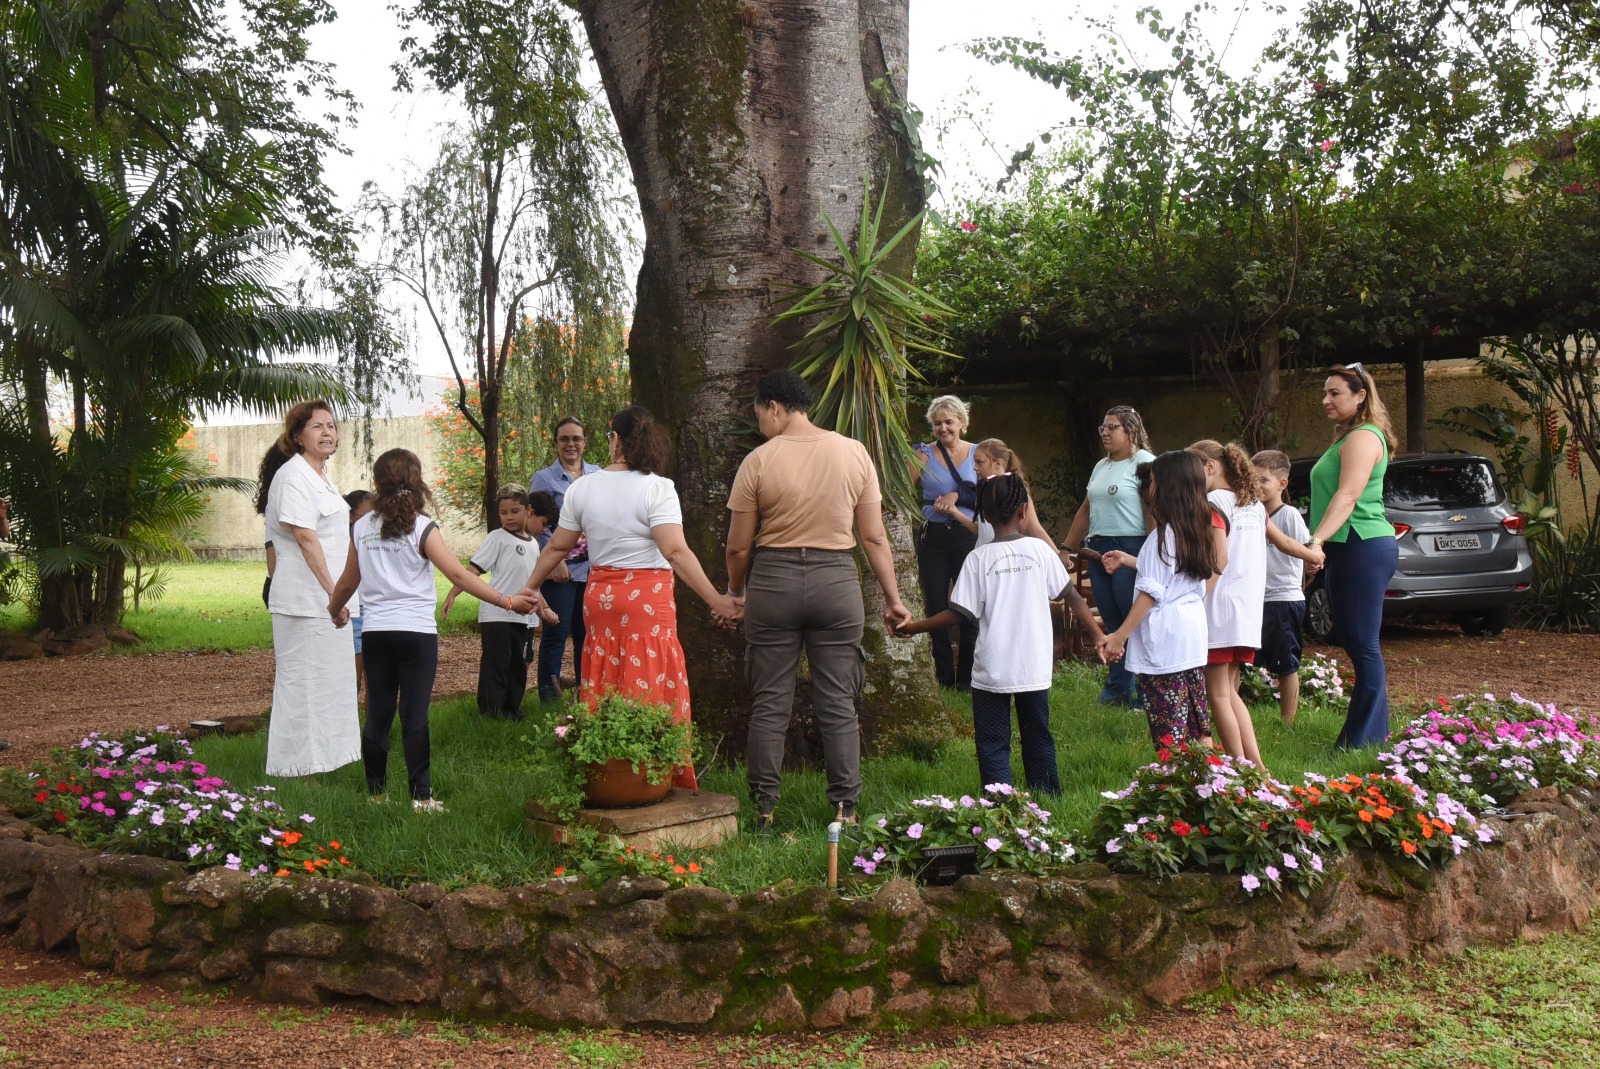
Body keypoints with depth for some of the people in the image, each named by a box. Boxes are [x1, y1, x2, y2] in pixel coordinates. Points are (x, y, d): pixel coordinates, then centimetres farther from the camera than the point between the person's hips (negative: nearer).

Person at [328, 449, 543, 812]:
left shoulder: (362, 528, 5)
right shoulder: (422, 529, -8)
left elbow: (348, 582, 15)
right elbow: (458, 575, -16)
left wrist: (334, 611, 35)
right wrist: (507, 601, -16)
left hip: (375, 632, 4)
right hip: (416, 632, -3)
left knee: (377, 714, 10)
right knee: (415, 715, -2)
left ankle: (376, 791, 18)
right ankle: (421, 795, -1)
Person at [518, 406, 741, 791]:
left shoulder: (582, 488, 5)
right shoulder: (657, 488, -10)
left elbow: (557, 547, 13)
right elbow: (676, 551, -19)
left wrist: (531, 586, 28)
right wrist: (716, 600, -20)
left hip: (599, 597, 5)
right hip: (648, 598, -4)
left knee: (605, 694, 10)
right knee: (653, 696, 1)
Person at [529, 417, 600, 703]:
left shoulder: (597, 475, 12)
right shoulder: (544, 478, 1)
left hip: (593, 567, 4)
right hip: (560, 569, -4)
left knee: (587, 634, 9)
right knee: (556, 633, -4)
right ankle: (549, 698, 3)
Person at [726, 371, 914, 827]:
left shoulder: (758, 460, -5)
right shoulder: (854, 453, 1)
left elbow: (739, 548, -2)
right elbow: (874, 538, 2)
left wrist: (734, 595, 15)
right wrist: (892, 598, 8)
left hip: (772, 579, -1)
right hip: (836, 579, 2)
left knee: (769, 703, 7)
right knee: (838, 703, 7)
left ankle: (764, 807, 11)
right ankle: (845, 807, 8)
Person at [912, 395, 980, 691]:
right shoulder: (924, 455, 3)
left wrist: (957, 495, -14)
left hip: (967, 537, 0)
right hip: (933, 538, 0)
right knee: (936, 609, 5)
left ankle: (967, 678, 12)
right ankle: (944, 677, 16)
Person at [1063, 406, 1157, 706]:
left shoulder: (1144, 463, -6)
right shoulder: (1101, 467, 20)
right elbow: (1085, 511, 24)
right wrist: (1067, 548, 22)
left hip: (1130, 549, -8)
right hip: (1098, 551, 8)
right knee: (1112, 622, 9)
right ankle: (1117, 689, 13)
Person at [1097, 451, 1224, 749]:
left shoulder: (1163, 535, -12)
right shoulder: (1199, 531, 10)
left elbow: (1151, 592, -14)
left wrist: (1120, 635, -12)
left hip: (1164, 641, -8)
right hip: (1193, 637, 8)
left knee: (1169, 735, -7)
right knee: (1197, 730, 11)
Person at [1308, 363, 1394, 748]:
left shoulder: (1363, 437, -11)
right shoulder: (1347, 438, 21)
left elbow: (1348, 496, -23)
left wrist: (1317, 540, -32)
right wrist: (1318, 544, 22)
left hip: (1364, 547, -11)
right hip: (1351, 548, 11)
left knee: (1362, 644, -7)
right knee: (1354, 641, 14)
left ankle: (1367, 738, -4)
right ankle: (1370, 728, 20)